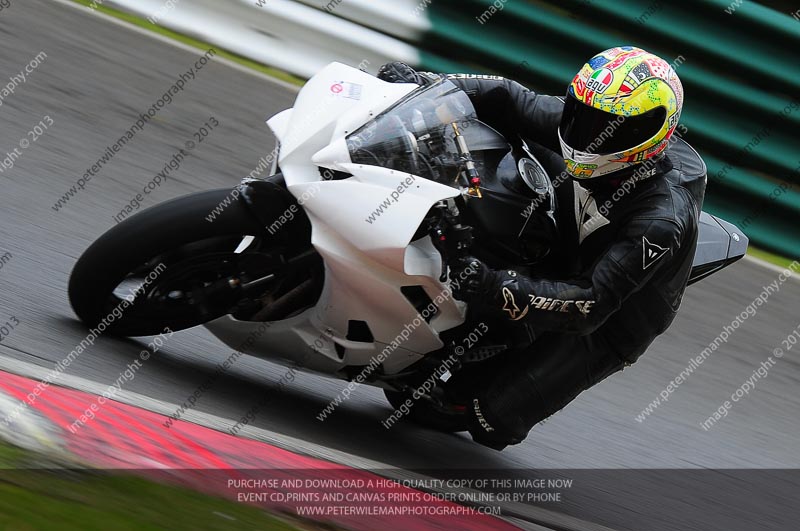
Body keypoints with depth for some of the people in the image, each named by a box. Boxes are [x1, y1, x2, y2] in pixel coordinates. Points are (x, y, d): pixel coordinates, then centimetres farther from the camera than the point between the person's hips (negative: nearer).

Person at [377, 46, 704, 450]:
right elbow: (513, 103, -9)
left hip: (604, 327, -7)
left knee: (491, 420, -15)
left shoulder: (663, 223, -37)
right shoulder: (595, 122, -18)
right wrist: (426, 85, -22)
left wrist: (498, 290, -52)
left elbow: (589, 306, -39)